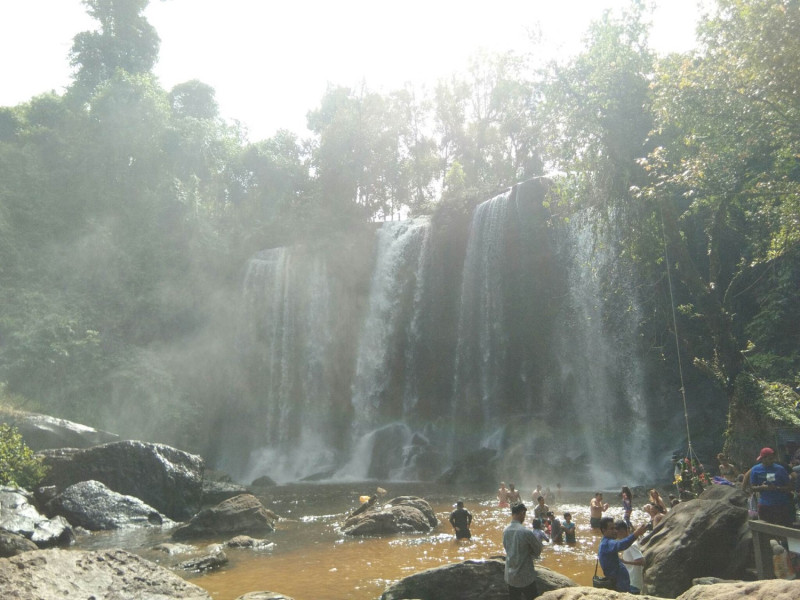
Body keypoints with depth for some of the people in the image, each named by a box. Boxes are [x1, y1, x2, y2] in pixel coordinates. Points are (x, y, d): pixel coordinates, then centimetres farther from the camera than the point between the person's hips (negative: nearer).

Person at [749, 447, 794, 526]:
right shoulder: (755, 469, 0)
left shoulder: (780, 469, -2)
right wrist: (761, 487, -17)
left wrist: (777, 488, -18)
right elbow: (752, 487, 3)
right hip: (764, 505, 1)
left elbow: (789, 487, 0)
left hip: (781, 505, -1)